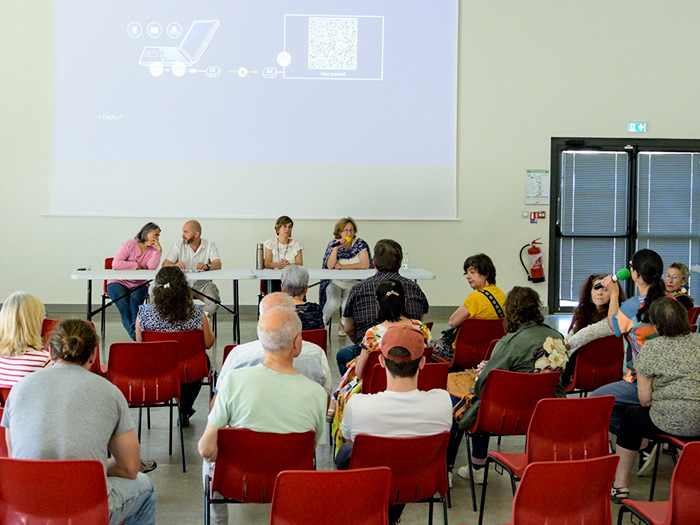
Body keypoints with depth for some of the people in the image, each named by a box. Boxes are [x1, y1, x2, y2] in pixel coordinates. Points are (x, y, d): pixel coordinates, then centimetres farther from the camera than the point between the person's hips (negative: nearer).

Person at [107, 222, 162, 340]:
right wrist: (135, 265, -9)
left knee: (135, 298, -31)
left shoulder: (152, 250, 8)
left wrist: (159, 250, -16)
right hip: (119, 282, -2)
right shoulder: (129, 245, -3)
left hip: (139, 285, 2)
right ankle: (133, 333, -34)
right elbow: (116, 264, -11)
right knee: (123, 304, -29)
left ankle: (137, 329, -41)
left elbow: (152, 267, -13)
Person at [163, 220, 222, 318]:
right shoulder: (177, 246, 6)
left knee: (214, 301, -29)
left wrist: (207, 266, -36)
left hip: (203, 284, 0)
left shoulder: (210, 245, 4)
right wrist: (175, 265, -30)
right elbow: (165, 264, -5)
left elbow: (218, 265, -11)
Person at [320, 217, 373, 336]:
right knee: (333, 303, -27)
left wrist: (342, 266, -13)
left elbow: (365, 265, -14)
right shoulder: (333, 244, 0)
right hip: (335, 282, 0)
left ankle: (343, 324, 6)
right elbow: (330, 266, -12)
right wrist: (336, 248, -23)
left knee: (348, 304, -27)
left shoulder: (360, 244, -1)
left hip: (353, 282, 0)